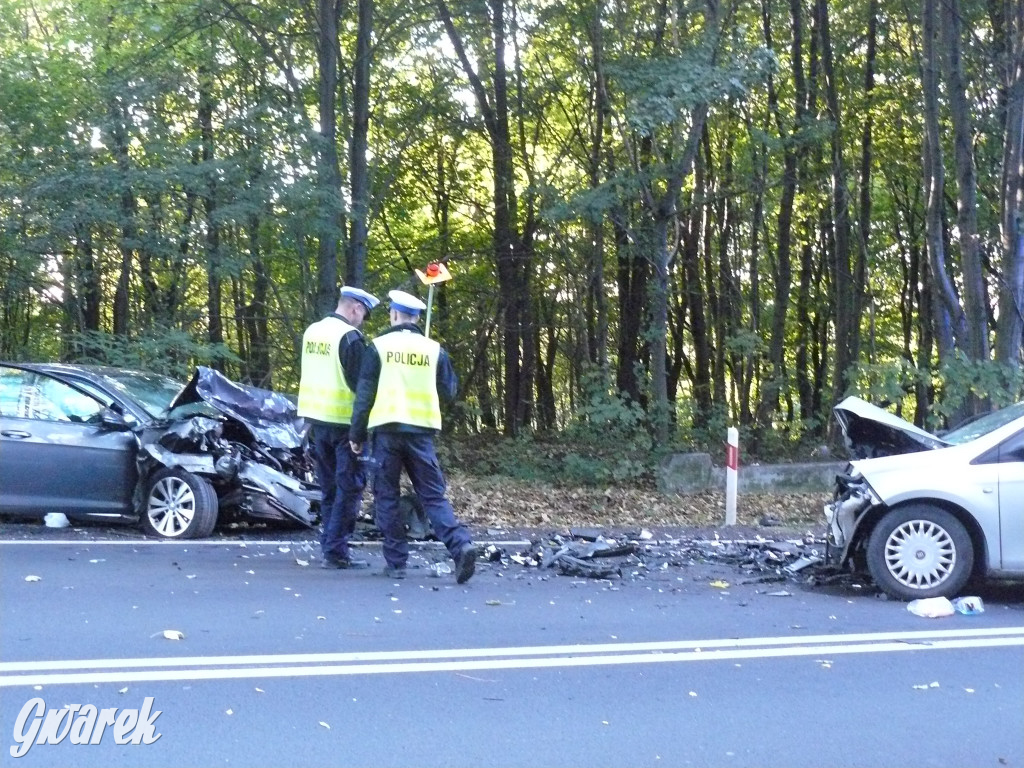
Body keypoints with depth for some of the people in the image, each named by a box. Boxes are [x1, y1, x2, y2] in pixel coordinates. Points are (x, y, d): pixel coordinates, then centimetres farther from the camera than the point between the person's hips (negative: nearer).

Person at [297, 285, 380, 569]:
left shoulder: (312, 331, 11)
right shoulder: (350, 337, -15)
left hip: (314, 418, 8)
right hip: (344, 421, -8)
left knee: (329, 487, 15)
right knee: (349, 487, -1)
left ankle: (329, 546, 19)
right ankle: (335, 551, -2)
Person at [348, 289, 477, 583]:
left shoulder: (378, 346, 0)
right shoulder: (434, 349, 5)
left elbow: (364, 393, -1)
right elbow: (449, 391, 11)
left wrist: (357, 434, 5)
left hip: (387, 429, -2)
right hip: (421, 430, 2)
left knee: (387, 497, 9)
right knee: (433, 495, 5)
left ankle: (396, 562, 10)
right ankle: (461, 545, -14)